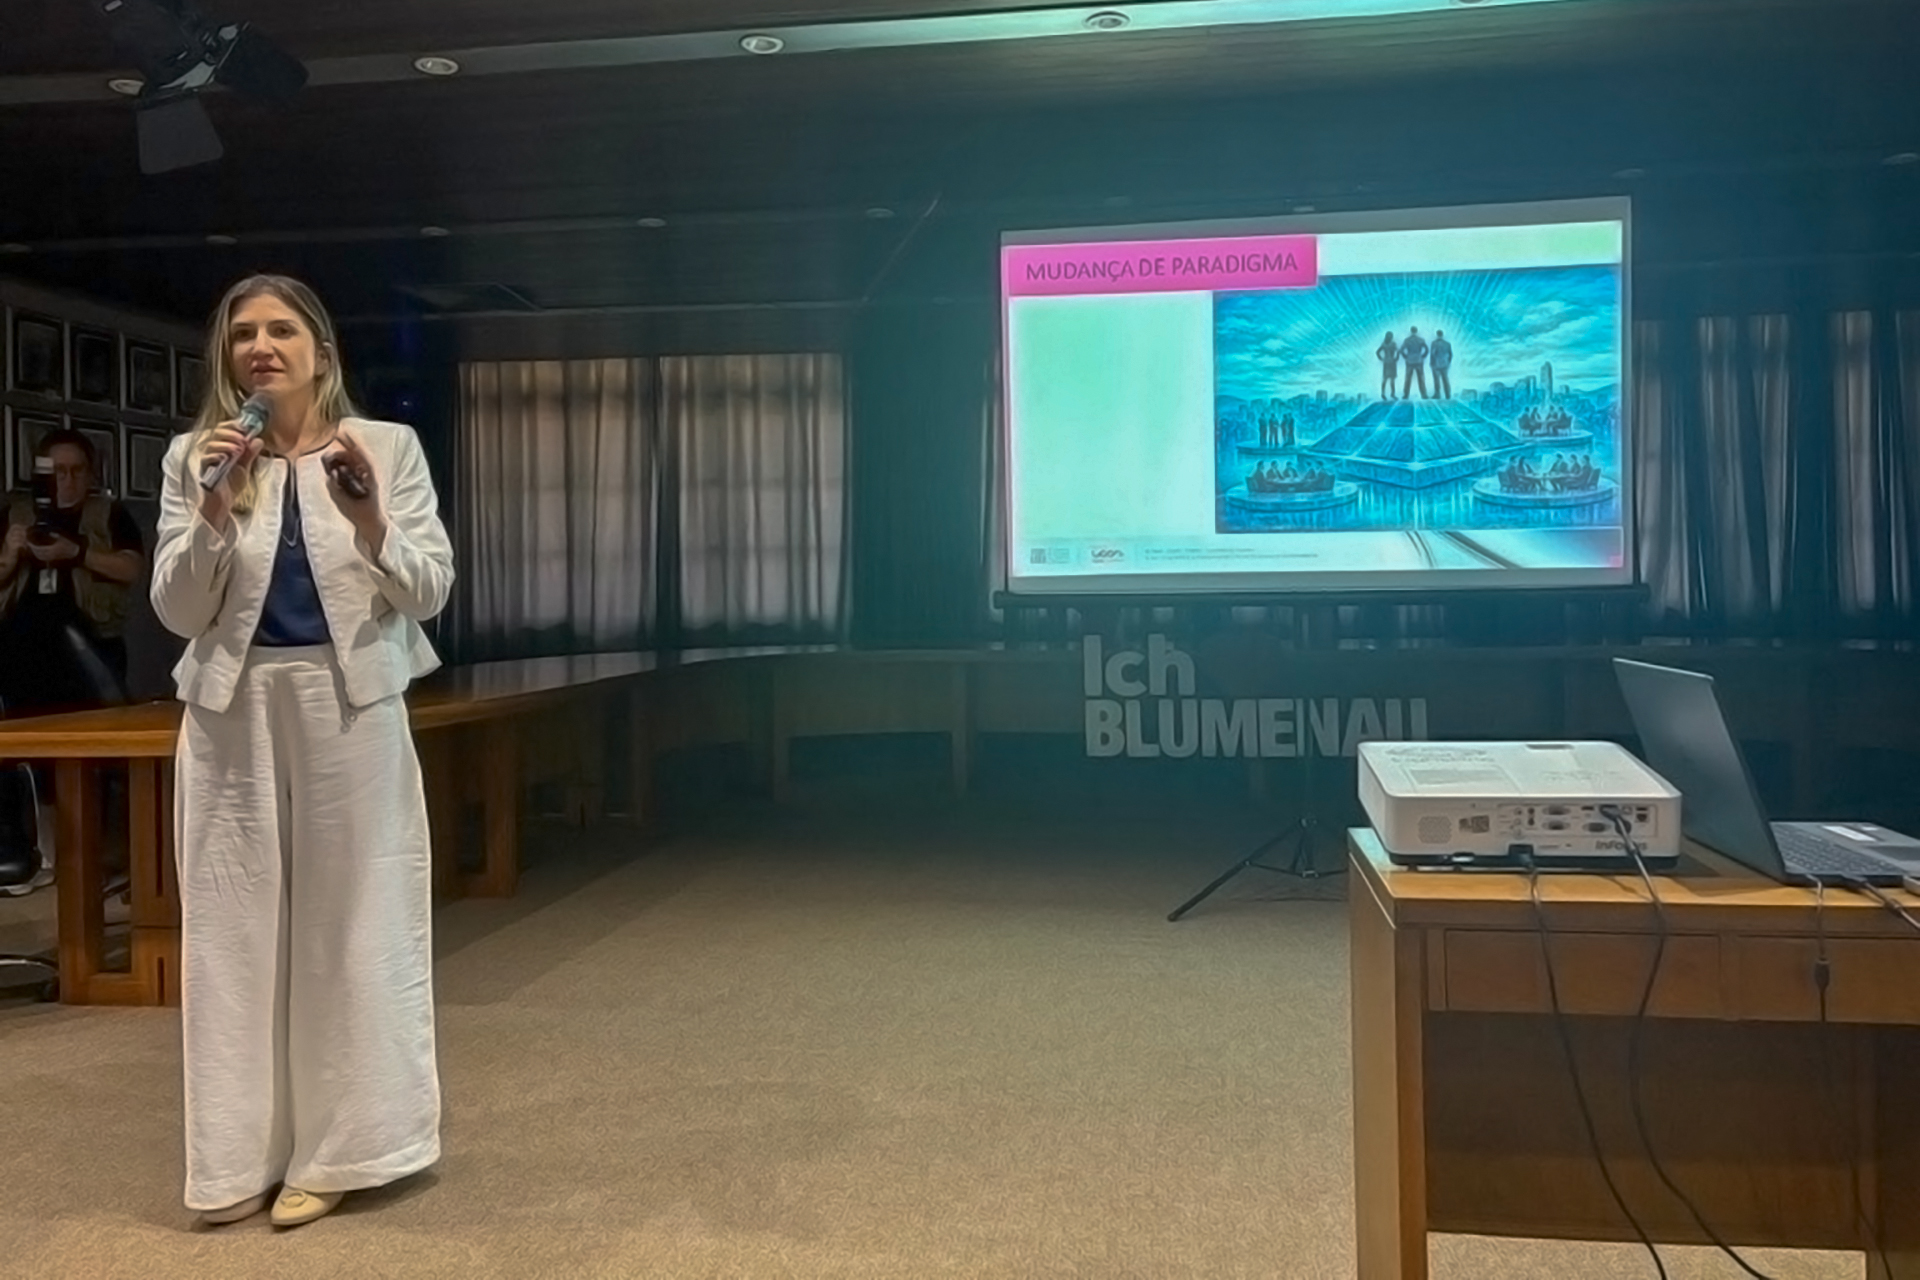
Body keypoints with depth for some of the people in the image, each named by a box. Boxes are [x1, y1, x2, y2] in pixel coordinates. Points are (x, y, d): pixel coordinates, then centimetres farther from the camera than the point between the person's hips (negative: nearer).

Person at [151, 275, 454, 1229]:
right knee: (235, 930, 5)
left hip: (349, 707, -1)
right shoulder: (195, 458, 4)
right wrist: (214, 515, -14)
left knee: (352, 924, 4)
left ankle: (333, 1150, 17)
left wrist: (372, 526, -20)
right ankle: (242, 1157, 16)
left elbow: (431, 593, -2)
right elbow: (177, 612, 1)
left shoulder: (388, 446, 0)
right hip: (234, 715, 2)